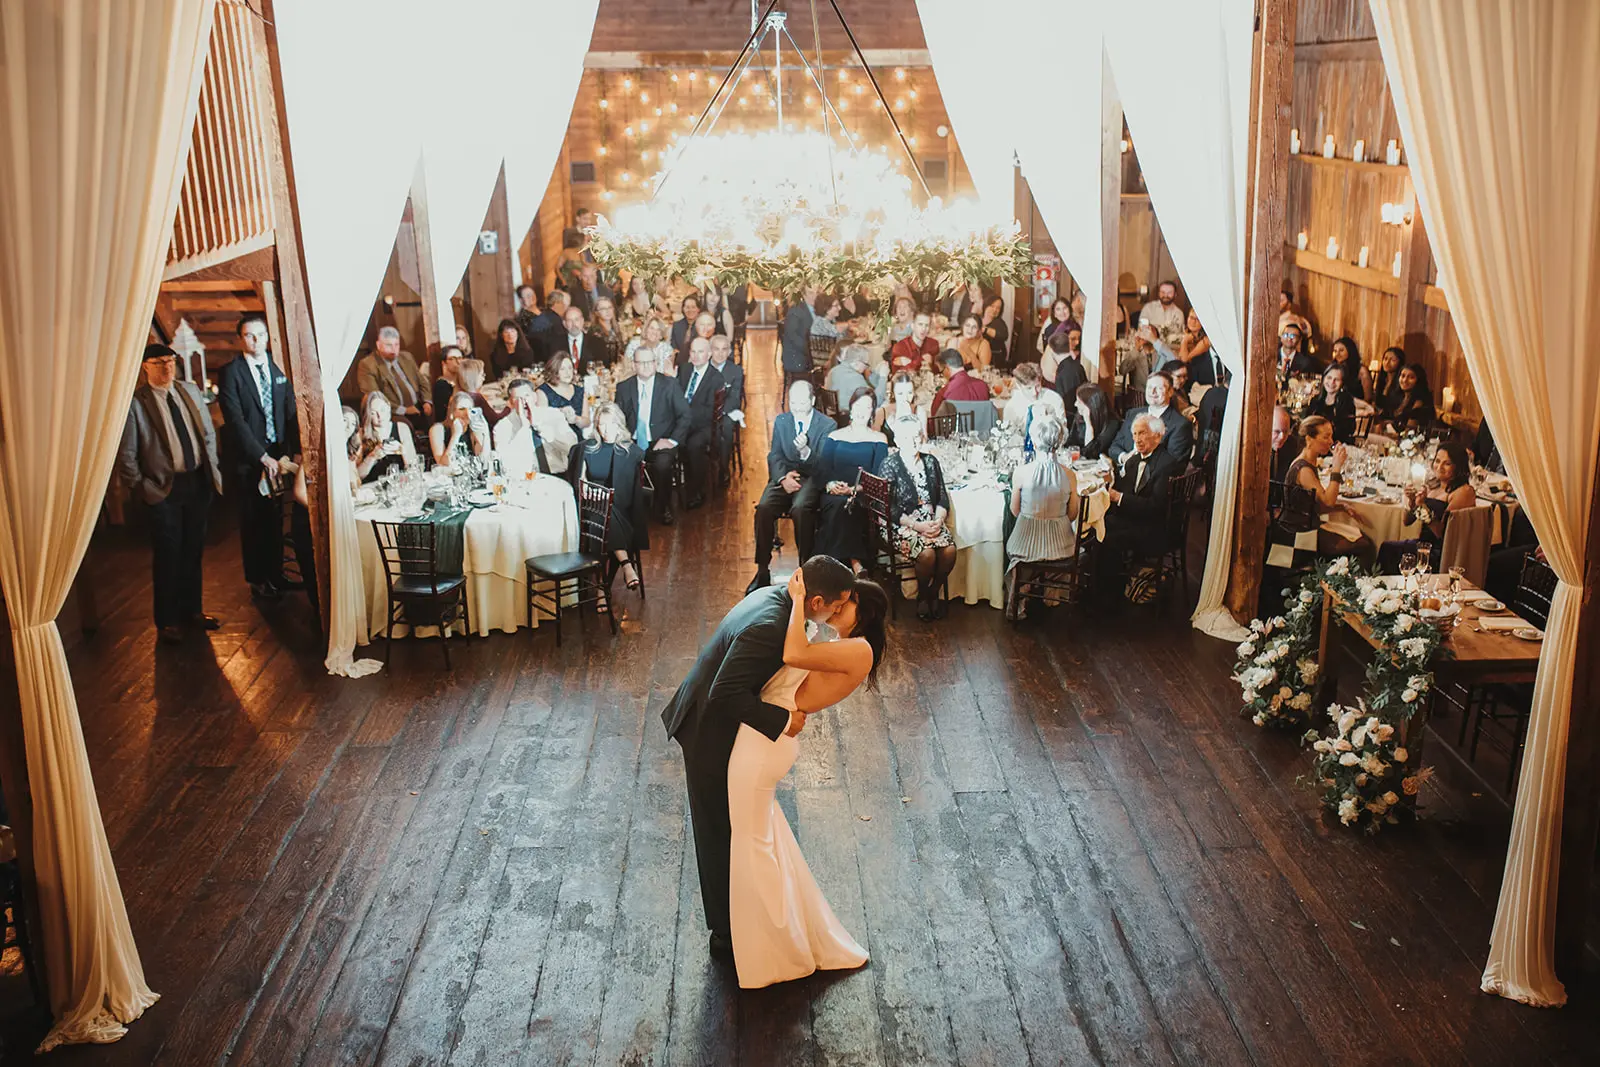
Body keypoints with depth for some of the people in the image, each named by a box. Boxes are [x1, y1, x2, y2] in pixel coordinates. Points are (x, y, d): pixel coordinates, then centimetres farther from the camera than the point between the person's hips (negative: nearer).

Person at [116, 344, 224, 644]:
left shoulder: (191, 391, 6)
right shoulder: (135, 403, -10)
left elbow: (209, 433, 14)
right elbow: (126, 454, -8)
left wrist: (213, 470, 8)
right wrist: (140, 488, -10)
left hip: (199, 482, 5)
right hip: (164, 489, -5)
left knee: (193, 551, 15)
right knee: (167, 557, 4)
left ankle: (191, 610, 30)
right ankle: (167, 622, 17)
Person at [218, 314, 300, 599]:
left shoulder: (279, 368, 6)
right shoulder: (230, 373, -7)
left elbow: (291, 413, 4)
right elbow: (236, 420, -12)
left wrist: (287, 454, -8)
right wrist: (263, 457, -16)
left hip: (278, 455, 3)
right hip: (247, 458, -3)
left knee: (276, 518, 8)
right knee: (253, 520, 7)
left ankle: (275, 575, 22)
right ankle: (258, 579, 20)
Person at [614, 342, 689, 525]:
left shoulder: (669, 386, 2)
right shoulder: (623, 387, 8)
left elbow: (685, 415, 0)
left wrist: (672, 440, -11)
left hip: (660, 442, -2)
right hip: (633, 442, 2)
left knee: (662, 464, -34)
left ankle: (663, 509, -11)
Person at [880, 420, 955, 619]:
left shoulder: (930, 462, 12)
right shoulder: (890, 465, -4)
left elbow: (943, 498, 11)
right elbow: (890, 507, -9)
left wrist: (938, 520, -8)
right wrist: (916, 525, -17)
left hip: (931, 521, 5)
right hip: (901, 524, -4)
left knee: (949, 550, -23)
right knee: (927, 553, -29)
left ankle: (934, 593, 2)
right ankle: (922, 596, -1)